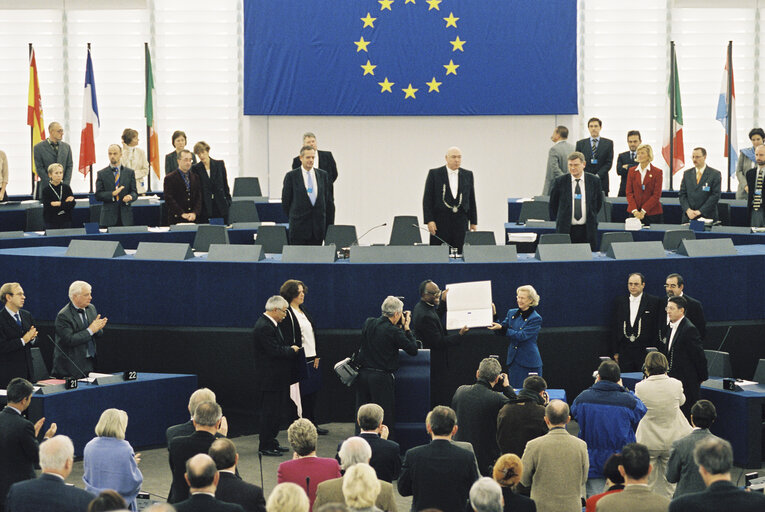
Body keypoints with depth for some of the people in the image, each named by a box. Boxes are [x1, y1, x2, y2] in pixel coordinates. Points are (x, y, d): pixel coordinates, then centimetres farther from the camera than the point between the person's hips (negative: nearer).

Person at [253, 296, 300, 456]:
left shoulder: (271, 324, 13)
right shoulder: (264, 327, -20)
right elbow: (275, 351, -24)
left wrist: (290, 347, 3)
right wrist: (292, 350, -10)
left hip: (277, 378, 11)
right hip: (268, 379, -10)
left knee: (276, 411, 15)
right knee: (269, 412, -4)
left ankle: (271, 443, 23)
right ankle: (265, 447, 2)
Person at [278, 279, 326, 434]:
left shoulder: (303, 311, 15)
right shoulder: (287, 314, -11)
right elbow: (288, 340, -15)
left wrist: (316, 356, 11)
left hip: (312, 360, 8)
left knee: (313, 393, 11)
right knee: (302, 394, -4)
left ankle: (312, 425, 19)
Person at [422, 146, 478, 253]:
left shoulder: (468, 175, 11)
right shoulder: (434, 174, 1)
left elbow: (471, 199, 13)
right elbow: (427, 199, -1)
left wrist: (473, 222, 9)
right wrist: (429, 220, -10)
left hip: (461, 221, 2)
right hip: (440, 221, -2)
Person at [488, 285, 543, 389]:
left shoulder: (536, 318, -8)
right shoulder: (512, 313, 10)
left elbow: (521, 336, -18)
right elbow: (499, 331, 10)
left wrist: (502, 328, -23)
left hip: (529, 363, -5)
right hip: (513, 361, 5)